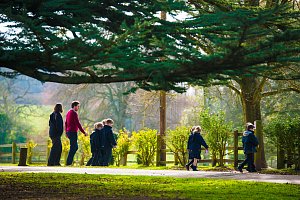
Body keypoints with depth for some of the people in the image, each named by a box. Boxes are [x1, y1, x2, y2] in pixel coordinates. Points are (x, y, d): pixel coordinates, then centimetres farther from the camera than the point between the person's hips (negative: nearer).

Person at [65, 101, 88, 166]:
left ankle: (70, 161, 12)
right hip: (73, 132, -10)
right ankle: (69, 162, -7)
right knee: (73, 147, -6)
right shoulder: (74, 113, -13)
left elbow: (66, 123, 23)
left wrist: (66, 132, 30)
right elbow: (78, 124, -18)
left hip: (69, 132, 10)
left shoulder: (69, 112, 16)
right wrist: (84, 132, -14)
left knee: (75, 147, 13)